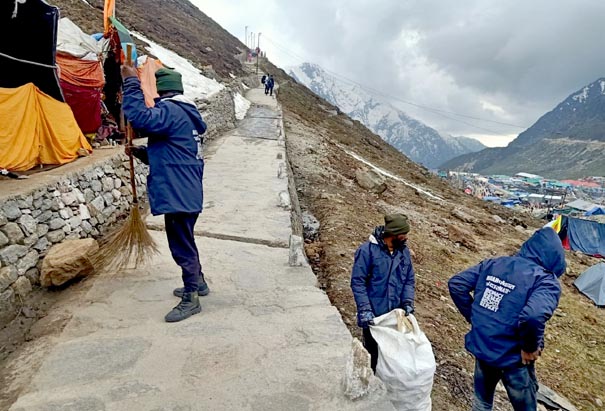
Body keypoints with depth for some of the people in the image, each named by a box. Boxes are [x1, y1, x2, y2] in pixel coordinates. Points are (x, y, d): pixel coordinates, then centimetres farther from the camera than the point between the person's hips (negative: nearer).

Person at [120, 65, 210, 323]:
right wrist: (139, 152, 8)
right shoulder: (184, 113, 17)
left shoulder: (171, 111, -15)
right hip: (188, 193, 10)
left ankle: (190, 299, 13)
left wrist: (132, 81, -20)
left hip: (177, 195, -10)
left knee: (181, 246, 0)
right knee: (185, 241, 23)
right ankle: (197, 282, 39)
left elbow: (138, 116, -32)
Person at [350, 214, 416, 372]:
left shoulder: (404, 251, 2)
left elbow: (409, 280, 9)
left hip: (396, 316, 5)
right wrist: (364, 309, -20)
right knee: (373, 353, 13)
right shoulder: (368, 250, -16)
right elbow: (357, 282, -15)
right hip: (373, 316, -4)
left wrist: (408, 302, -6)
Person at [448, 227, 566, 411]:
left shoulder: (493, 263, -1)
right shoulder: (546, 281, -17)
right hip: (513, 358, -4)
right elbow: (534, 317, -36)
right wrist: (530, 348, -17)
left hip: (481, 347, 5)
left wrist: (473, 316, 6)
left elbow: (456, 284, -2)